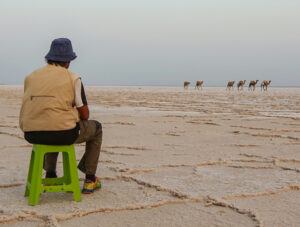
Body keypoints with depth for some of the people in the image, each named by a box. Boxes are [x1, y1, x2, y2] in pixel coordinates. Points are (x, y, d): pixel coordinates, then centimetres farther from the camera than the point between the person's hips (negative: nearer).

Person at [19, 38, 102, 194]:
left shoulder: (31, 77, 11)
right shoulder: (73, 79, -3)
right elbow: (85, 114, -1)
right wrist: (78, 120, 24)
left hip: (31, 134, 6)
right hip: (63, 133, -5)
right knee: (96, 128, 24)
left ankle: (50, 175, 38)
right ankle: (89, 180, 24)